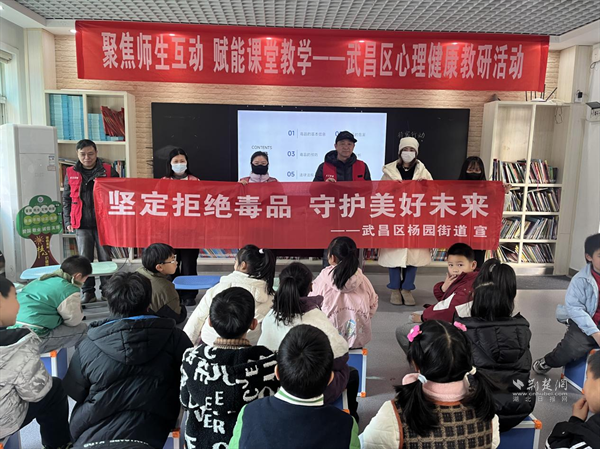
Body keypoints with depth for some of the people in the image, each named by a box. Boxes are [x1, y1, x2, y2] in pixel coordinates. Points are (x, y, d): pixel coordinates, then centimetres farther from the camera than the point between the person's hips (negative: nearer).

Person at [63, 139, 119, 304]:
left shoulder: (108, 171, 3)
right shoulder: (71, 173, 9)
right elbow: (66, 199, 13)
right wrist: (67, 221, 5)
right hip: (81, 224, 2)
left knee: (105, 258, 5)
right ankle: (87, 292, 13)